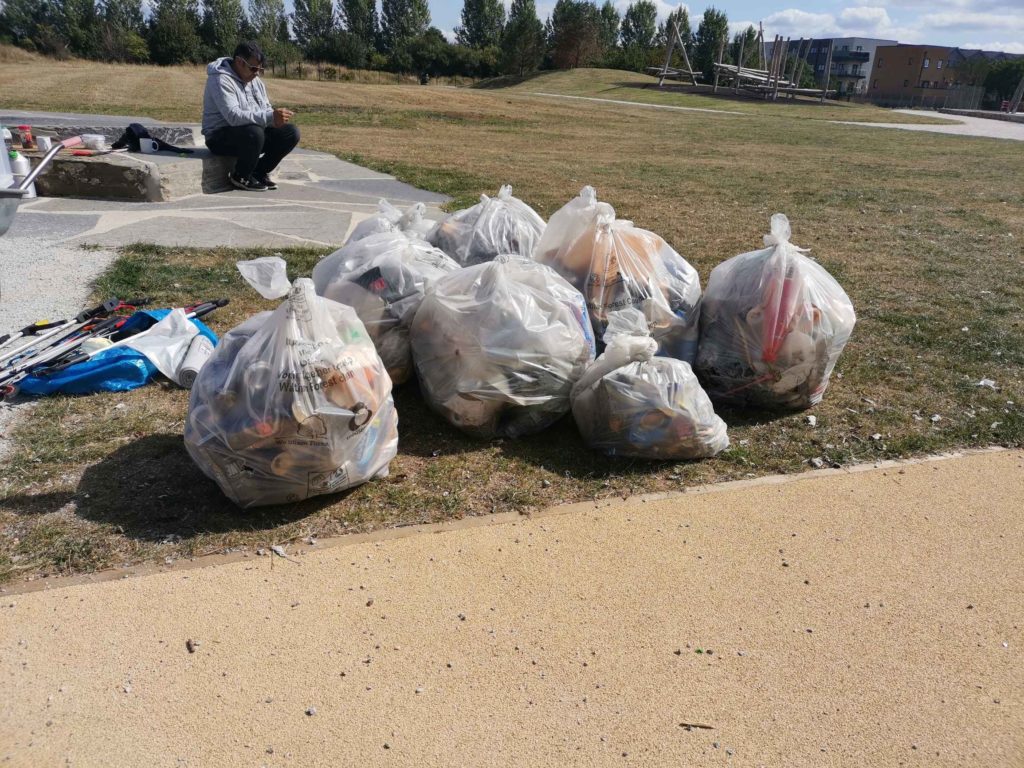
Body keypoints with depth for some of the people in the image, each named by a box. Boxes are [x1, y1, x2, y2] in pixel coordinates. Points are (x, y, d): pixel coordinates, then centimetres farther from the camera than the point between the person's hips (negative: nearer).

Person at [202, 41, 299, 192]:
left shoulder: (255, 80, 9)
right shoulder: (221, 80, -18)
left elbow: (265, 110, 10)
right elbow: (234, 116, -31)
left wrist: (276, 118, -17)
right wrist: (271, 117, -39)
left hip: (254, 131, 8)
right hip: (221, 136, -8)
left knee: (291, 132, -9)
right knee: (254, 132, -38)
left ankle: (259, 172, 7)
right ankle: (240, 177, -12)